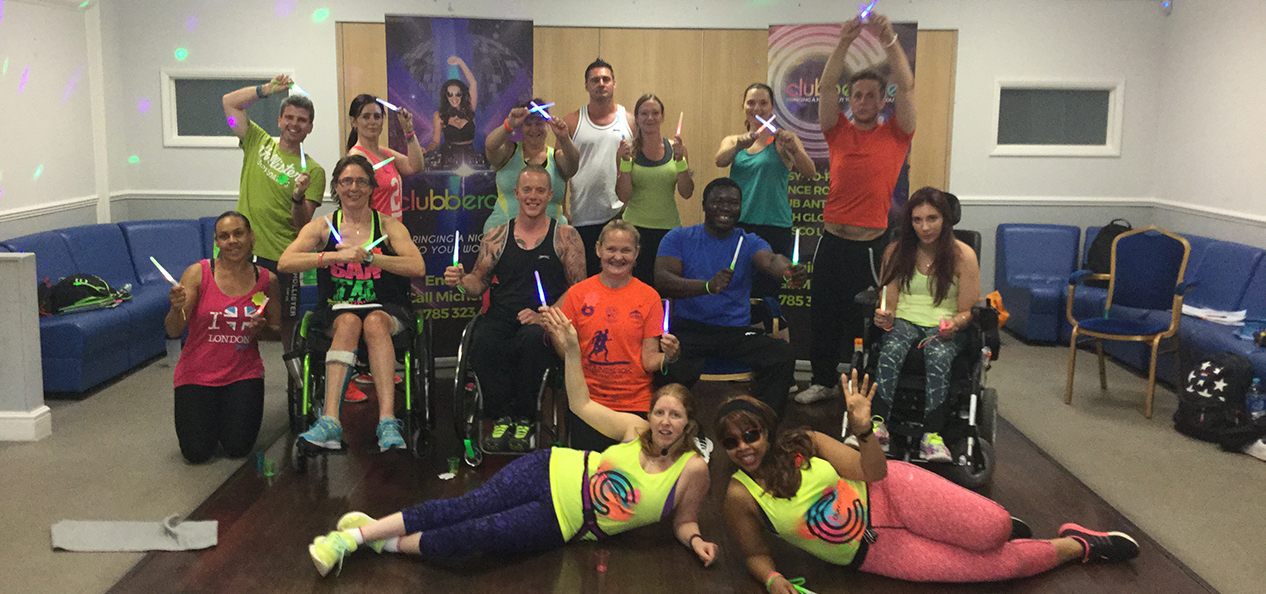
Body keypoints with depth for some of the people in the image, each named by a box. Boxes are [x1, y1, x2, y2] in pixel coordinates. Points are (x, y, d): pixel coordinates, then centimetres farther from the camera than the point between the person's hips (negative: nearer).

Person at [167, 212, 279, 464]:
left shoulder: (266, 280, -2)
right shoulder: (197, 273, -9)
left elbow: (277, 328, 9)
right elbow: (173, 330, -12)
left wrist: (262, 328, -14)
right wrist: (177, 308, -34)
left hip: (243, 372, 1)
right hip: (197, 373, -1)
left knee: (238, 448, -7)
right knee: (197, 452, -8)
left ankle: (230, 412, 27)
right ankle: (206, 414, 27)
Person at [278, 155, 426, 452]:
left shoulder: (389, 226, 8)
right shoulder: (323, 226, 10)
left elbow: (418, 267, -8)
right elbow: (285, 262, -6)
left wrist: (368, 256, -16)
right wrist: (335, 256, -18)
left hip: (385, 309, 0)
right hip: (335, 311, 1)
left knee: (375, 322, -35)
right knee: (349, 322, -34)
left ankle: (387, 420, -45)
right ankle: (330, 420, -45)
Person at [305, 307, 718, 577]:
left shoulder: (692, 471, -7)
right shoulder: (636, 430, 0)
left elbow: (683, 521, 6)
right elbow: (581, 404, 9)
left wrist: (696, 541, -17)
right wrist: (571, 348, -1)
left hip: (563, 524, -1)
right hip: (554, 473, 1)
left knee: (479, 534, -17)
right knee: (466, 508, -19)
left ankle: (389, 543, -1)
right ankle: (359, 533, -14)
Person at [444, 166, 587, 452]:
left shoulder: (565, 237, 8)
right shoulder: (496, 236, 16)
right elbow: (479, 282, 18)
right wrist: (461, 280, -7)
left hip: (544, 323, -2)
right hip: (501, 318, 2)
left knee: (533, 338, -37)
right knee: (482, 340, -32)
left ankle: (524, 420, -17)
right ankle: (502, 418, -15)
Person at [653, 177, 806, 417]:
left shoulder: (749, 243, 10)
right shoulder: (679, 238, 7)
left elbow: (770, 260, -14)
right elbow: (662, 281, -10)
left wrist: (788, 270, -40)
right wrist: (708, 286, -28)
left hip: (737, 331, 2)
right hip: (688, 328, -2)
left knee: (783, 356, -24)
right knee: (672, 368, -33)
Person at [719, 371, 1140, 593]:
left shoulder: (803, 444, -8)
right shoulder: (740, 496, -12)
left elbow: (873, 472, -6)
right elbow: (755, 554, -1)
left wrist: (862, 429, -25)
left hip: (888, 495, 1)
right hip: (872, 553, -1)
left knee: (990, 532, -21)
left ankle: (996, 520, 17)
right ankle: (1075, 547, 19)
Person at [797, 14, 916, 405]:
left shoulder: (895, 135, 3)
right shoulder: (839, 132, 8)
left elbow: (906, 86, -9)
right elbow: (826, 87, -4)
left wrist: (889, 41, -20)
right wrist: (844, 43, -16)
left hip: (871, 243, -3)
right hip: (832, 239, 3)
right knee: (823, 313, 10)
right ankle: (822, 381, 25)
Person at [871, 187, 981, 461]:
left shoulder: (963, 255, 3)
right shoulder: (895, 252, 10)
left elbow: (968, 310, 3)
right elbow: (889, 301, 8)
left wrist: (955, 323, -21)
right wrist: (886, 317, -16)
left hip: (944, 327, -1)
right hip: (904, 321, 2)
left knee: (938, 355, -37)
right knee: (891, 350, -34)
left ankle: (932, 437, -42)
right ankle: (878, 424, -42)